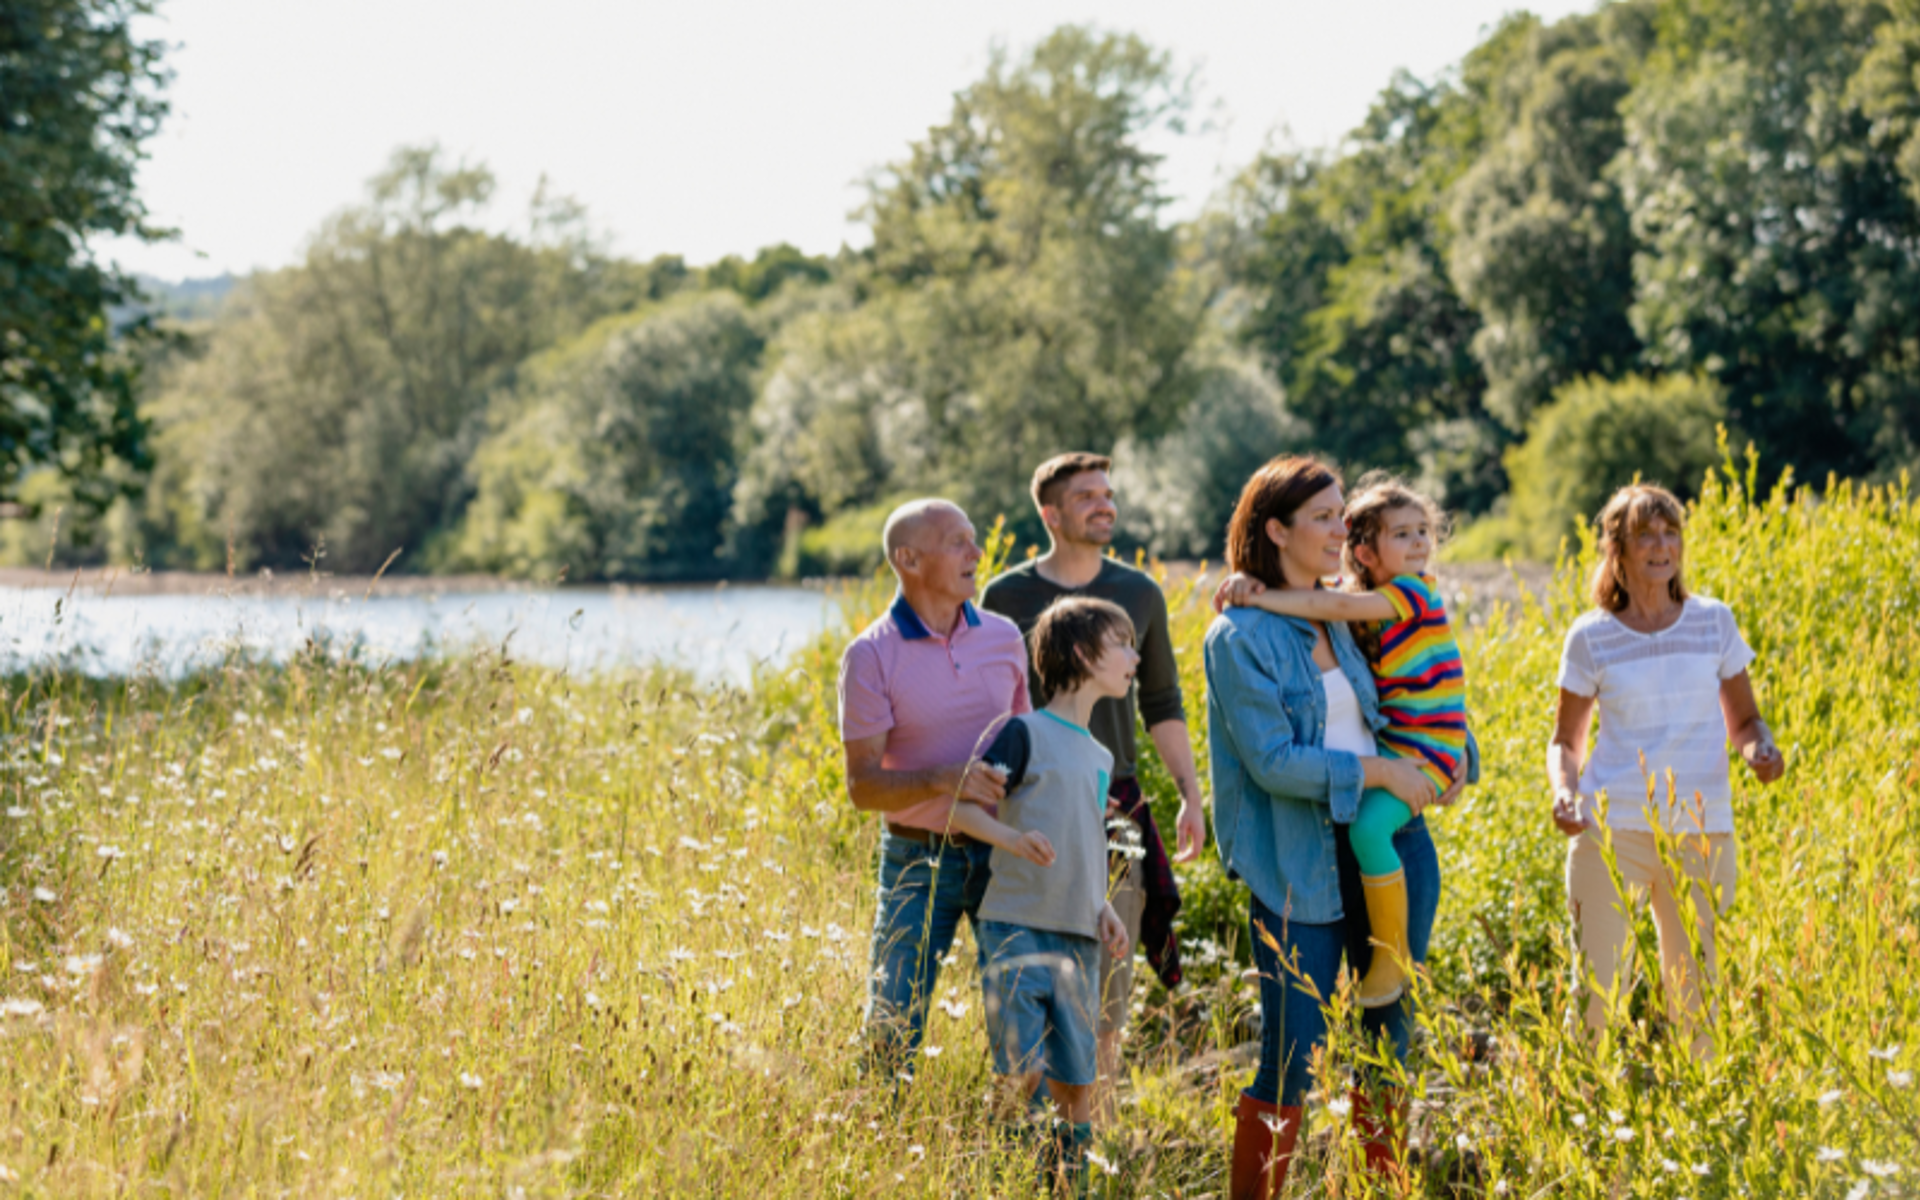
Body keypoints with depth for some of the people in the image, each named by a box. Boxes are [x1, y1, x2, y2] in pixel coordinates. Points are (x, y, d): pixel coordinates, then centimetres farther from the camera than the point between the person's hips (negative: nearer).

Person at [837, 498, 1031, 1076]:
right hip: (919, 860, -3)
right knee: (893, 1030, -2)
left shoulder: (1003, 638, 5)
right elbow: (862, 785, -11)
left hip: (1002, 855, 3)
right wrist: (943, 780, -27)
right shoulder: (872, 656, -7)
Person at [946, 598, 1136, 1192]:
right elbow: (961, 805, -9)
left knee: (1077, 1085, 6)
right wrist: (1012, 838, -27)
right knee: (1020, 1075, -11)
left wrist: (1103, 909, 9)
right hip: (1018, 928, -7)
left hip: (1078, 941, 7)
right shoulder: (1026, 733, -4)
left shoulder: (1099, 757, 19)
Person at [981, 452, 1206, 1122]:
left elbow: (1162, 705, 14)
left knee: (1109, 973, 2)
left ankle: (1097, 1117, 11)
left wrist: (1191, 795, 8)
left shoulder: (1139, 594, 8)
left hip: (1115, 810, 2)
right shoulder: (1006, 597, 2)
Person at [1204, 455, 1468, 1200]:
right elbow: (1272, 760, -16)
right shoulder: (1240, 636, -9)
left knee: (1391, 1029, 10)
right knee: (1294, 1054, -5)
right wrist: (1380, 773, -15)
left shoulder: (1338, 620, 12)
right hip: (1298, 866, -7)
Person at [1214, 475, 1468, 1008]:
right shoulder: (1372, 606, 11)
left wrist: (1260, 598, -26)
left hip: (1427, 750, -9)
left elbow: (1339, 607, -25)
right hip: (1386, 746, 9)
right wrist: (1252, 586, -20)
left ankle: (1393, 958, -16)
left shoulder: (1414, 593, -12)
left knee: (1368, 824, -29)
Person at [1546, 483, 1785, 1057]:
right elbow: (1566, 741, 10)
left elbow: (1743, 720, 14)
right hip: (1612, 828, -1)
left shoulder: (1714, 622, 6)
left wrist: (1759, 748, -10)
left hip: (1701, 831, 2)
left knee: (1697, 1000, 6)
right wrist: (1564, 790, -12)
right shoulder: (1590, 637, 2)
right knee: (1597, 996, -4)